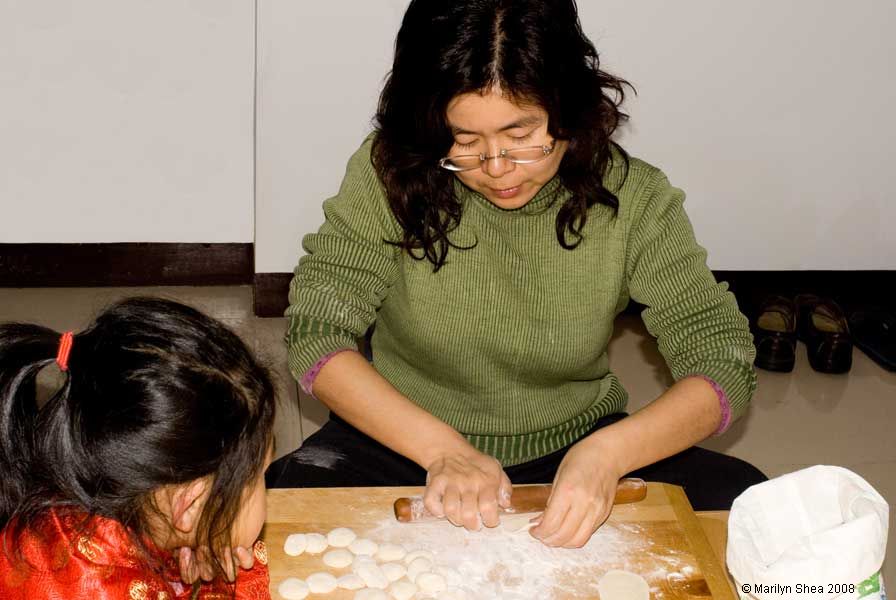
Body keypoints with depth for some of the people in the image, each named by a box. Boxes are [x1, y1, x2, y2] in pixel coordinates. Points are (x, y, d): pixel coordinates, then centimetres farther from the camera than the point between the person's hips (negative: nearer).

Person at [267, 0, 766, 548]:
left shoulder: (632, 199, -13)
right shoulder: (390, 175, -14)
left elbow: (724, 367, -14)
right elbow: (316, 335, -15)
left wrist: (609, 451, -33)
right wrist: (440, 448, -29)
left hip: (572, 451, 2)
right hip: (408, 442, -1)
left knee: (739, 499, -21)